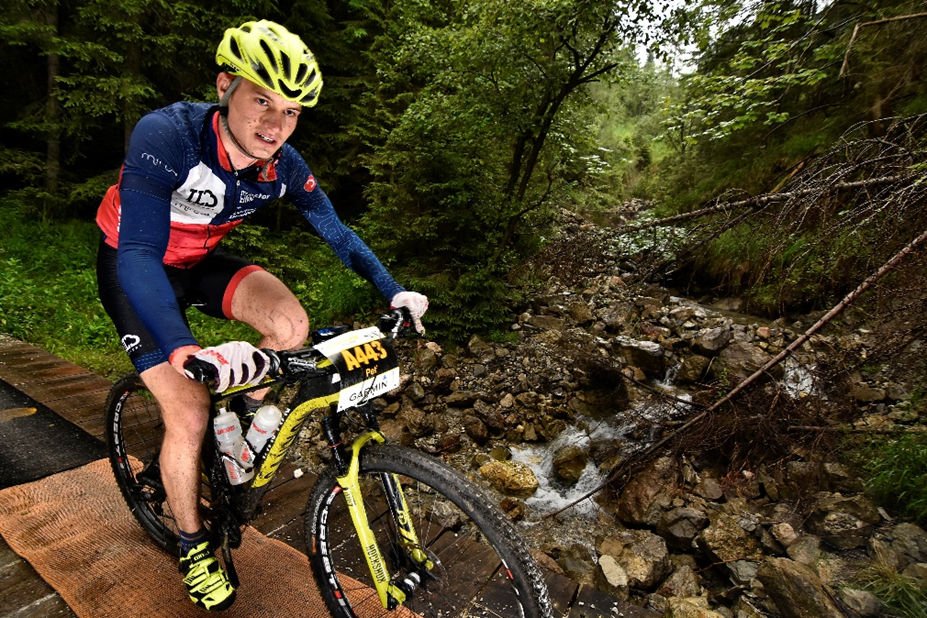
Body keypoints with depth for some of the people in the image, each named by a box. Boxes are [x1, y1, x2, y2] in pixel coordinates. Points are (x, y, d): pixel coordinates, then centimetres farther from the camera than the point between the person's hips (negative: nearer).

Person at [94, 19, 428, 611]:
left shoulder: (284, 164, -18)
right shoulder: (166, 136, -34)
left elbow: (337, 233, -9)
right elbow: (139, 256, -41)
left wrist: (396, 292, -20)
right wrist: (185, 351, -56)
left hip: (199, 261, 4)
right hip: (137, 270, -4)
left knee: (291, 323, -23)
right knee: (190, 412, -11)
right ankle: (193, 545, 15)